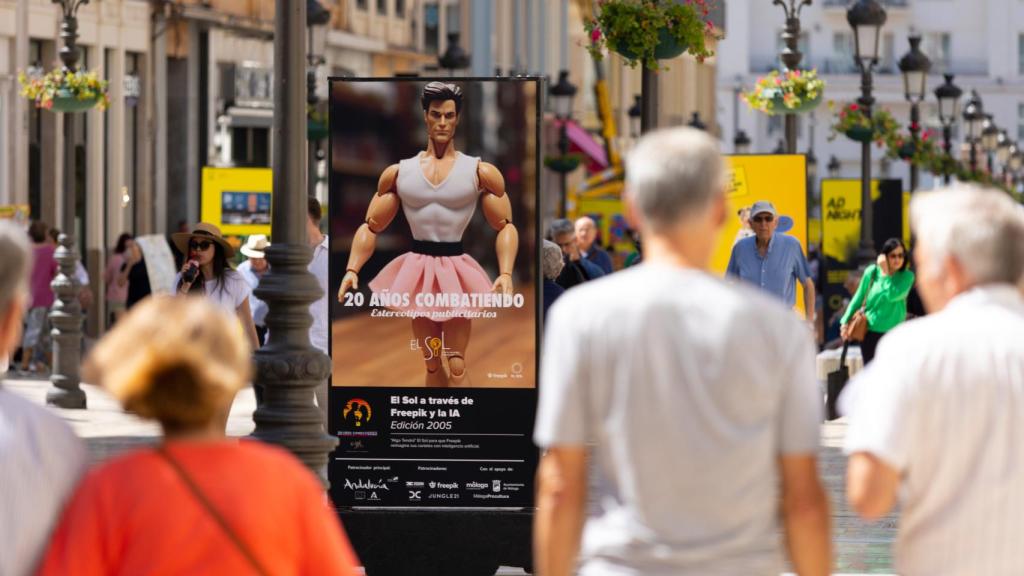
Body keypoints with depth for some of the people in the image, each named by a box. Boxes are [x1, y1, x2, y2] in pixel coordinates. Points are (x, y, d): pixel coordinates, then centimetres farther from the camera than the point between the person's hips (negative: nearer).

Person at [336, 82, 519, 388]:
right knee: (432, 365, 9)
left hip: (455, 272, -2)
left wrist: (506, 274, -13)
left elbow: (506, 227, 1)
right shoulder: (399, 172, 5)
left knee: (457, 366, -6)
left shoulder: (480, 172, -1)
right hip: (417, 270, 2)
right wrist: (352, 270, -5)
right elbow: (370, 227, 9)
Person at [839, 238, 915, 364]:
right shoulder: (872, 272, -3)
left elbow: (892, 295, -24)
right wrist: (845, 322, 3)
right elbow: (858, 298, 6)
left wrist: (885, 273, -17)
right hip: (870, 333, 1)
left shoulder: (907, 276, -7)